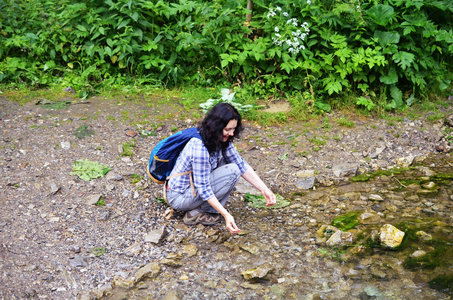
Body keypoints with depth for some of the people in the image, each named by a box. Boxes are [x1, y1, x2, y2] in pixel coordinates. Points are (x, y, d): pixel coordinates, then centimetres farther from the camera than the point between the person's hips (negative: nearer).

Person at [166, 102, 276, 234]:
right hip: (179, 197, -9)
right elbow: (203, 188, -28)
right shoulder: (199, 147, -30)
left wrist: (264, 189, -7)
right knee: (232, 171, -18)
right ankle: (197, 213, -10)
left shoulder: (222, 140, -4)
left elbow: (241, 165, 2)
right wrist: (226, 215, -32)